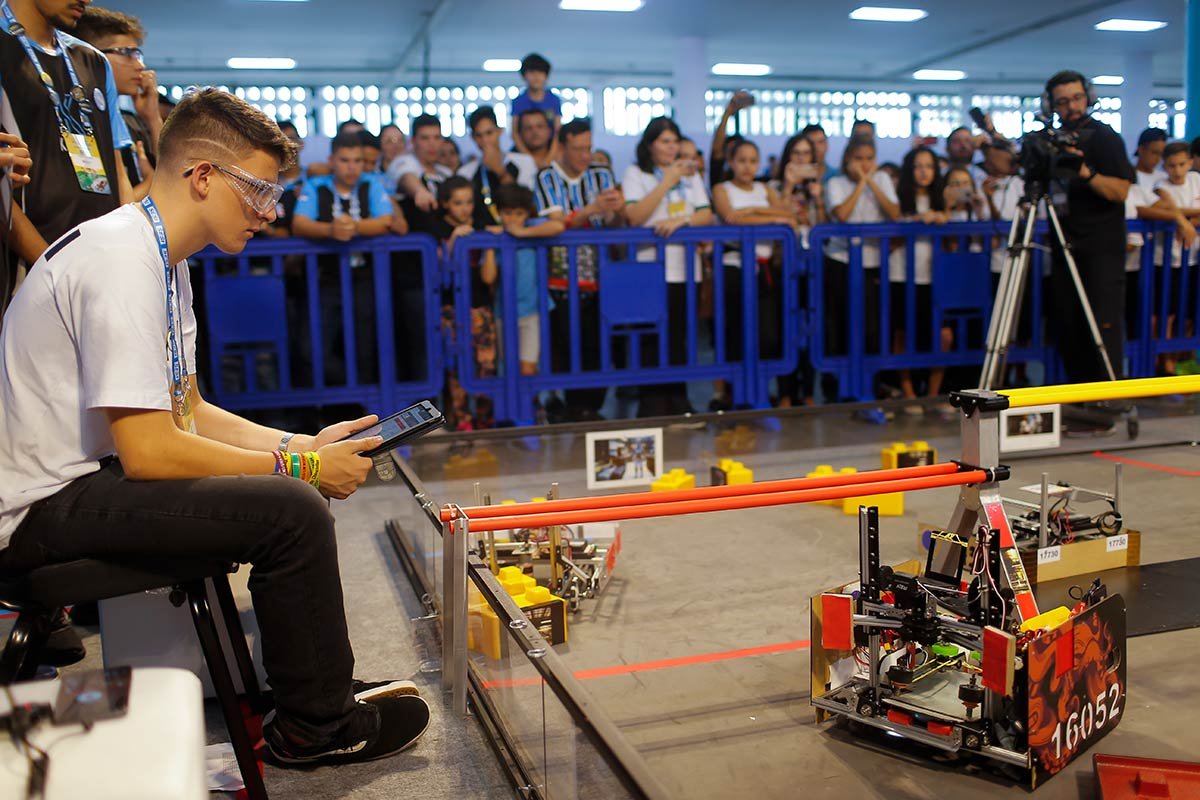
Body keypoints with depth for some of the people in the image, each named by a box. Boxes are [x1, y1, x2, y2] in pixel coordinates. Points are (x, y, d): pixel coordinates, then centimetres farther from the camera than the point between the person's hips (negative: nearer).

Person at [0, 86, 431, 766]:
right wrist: (302, 466, -16)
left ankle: (314, 688, 22)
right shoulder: (123, 260, -21)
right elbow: (149, 450, -26)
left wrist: (303, 445, 2)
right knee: (293, 509, -23)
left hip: (89, 472, 11)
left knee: (296, 479, 12)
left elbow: (187, 412, 14)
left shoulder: (163, 258, 10)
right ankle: (316, 727, -1)